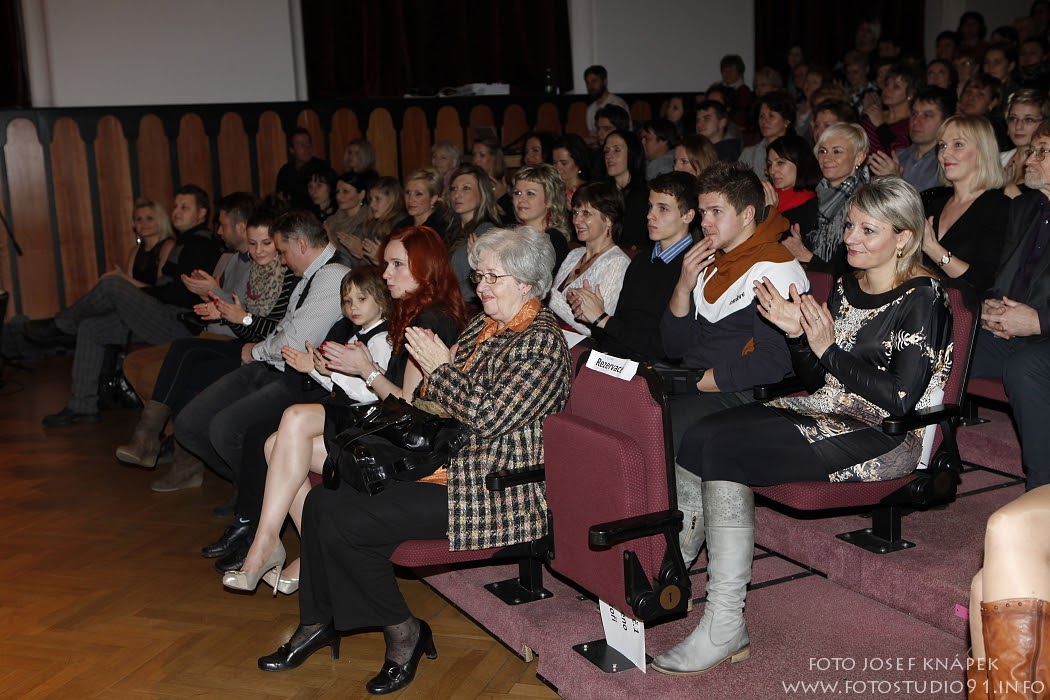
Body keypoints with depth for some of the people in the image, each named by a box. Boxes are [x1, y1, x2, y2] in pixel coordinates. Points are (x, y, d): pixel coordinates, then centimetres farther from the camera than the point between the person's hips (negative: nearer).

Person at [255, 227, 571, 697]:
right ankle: (318, 622, 14)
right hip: (446, 462, 10)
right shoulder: (482, 325, 15)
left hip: (494, 490, -9)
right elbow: (436, 407, 18)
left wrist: (440, 367, -12)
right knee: (323, 500, 1)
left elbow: (489, 416, -22)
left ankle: (403, 632, 0)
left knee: (345, 522, -19)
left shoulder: (542, 341, -13)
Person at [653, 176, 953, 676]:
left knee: (726, 451, -25)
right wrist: (798, 335, -4)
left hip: (886, 439, -7)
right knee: (702, 435, -17)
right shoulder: (846, 287, 14)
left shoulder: (922, 298, -7)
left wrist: (830, 350, -17)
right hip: (826, 412, 7)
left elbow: (899, 399, -17)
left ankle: (724, 630, -20)